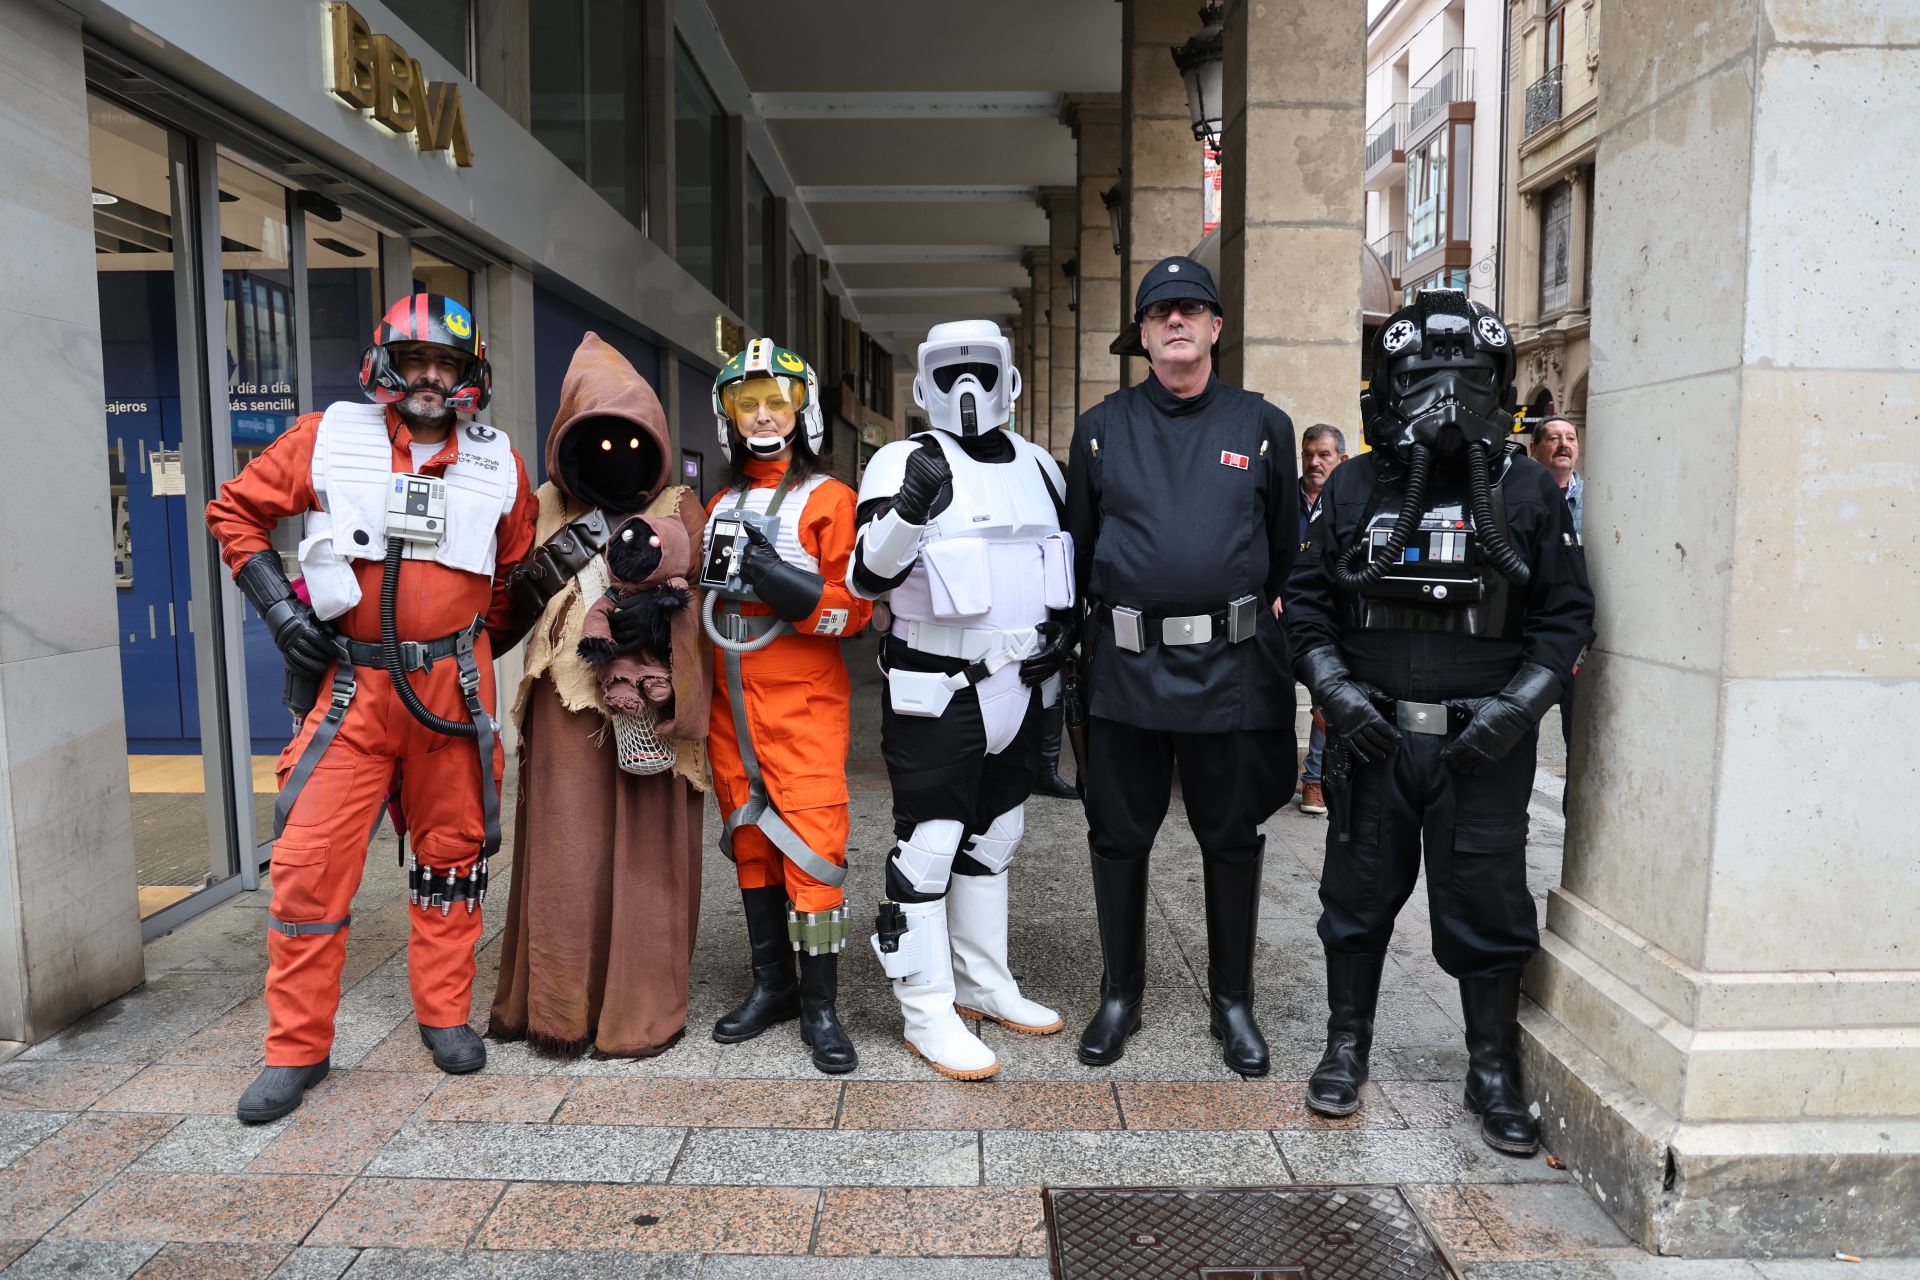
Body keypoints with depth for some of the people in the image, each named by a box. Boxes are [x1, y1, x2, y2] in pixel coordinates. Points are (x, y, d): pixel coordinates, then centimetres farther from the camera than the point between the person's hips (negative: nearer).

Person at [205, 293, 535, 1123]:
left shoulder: (499, 466, 5)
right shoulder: (328, 439, 0)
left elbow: (516, 575, 17)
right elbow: (235, 509, 9)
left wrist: (477, 649, 12)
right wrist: (278, 606, -2)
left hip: (452, 686, 2)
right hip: (350, 682, -1)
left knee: (453, 852, 9)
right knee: (310, 861, -2)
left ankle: (444, 1016, 26)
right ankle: (297, 1049, 14)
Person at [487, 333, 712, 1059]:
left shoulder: (680, 511, 6)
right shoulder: (546, 511, 11)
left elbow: (702, 607, -1)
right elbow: (514, 609, 13)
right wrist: (545, 569, -7)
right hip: (568, 708, 2)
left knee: (644, 855, 2)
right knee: (564, 856, 2)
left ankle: (640, 1011, 15)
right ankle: (558, 1008, 18)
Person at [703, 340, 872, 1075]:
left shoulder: (829, 500, -3)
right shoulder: (722, 505, 15)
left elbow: (855, 609, -10)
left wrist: (781, 583, -22)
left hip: (804, 704, -6)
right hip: (732, 703, 6)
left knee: (809, 846, -7)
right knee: (751, 842, 11)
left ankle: (820, 1005, 4)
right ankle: (771, 986, 25)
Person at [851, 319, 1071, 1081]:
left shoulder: (1038, 467, 11)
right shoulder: (905, 462, -7)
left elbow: (1067, 562, 22)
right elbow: (868, 577, -14)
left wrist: (1063, 628, 4)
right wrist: (908, 511, -32)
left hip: (1018, 689, 7)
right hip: (936, 694, -6)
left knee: (993, 840, 17)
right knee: (928, 847, -3)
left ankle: (984, 985, 32)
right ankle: (927, 1012, 9)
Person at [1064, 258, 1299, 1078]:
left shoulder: (1262, 426, 7)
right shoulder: (1101, 428, 9)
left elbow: (1289, 551, 12)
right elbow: (1078, 548, 13)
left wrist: (1254, 618, 8)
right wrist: (1096, 627, 9)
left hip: (1231, 670, 0)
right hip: (1125, 667, 1)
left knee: (1232, 840, 9)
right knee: (1118, 837, 8)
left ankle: (1232, 1001, 26)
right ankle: (1120, 994, 26)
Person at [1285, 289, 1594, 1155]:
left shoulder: (1527, 491, 1)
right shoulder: (1354, 488, 2)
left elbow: (1567, 614, 3)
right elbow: (1306, 600, 7)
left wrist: (1517, 705, -9)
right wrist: (1335, 689, -6)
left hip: (1484, 747, -1)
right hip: (1371, 736, 1)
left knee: (1487, 910, 7)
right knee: (1358, 897, 12)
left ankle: (1494, 1073, 25)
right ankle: (1346, 1047, 31)